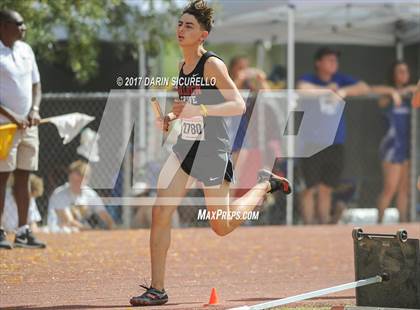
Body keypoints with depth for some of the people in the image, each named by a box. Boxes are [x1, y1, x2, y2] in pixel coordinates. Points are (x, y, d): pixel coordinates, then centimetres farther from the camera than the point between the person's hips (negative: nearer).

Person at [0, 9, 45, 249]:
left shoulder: (26, 50, 12)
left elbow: (36, 84, 18)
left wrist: (35, 109, 0)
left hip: (28, 125, 7)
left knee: (24, 177, 8)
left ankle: (24, 231, 12)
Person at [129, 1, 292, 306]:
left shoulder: (212, 64, -15)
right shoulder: (183, 67, 9)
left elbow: (238, 105, -21)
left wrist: (198, 110, -31)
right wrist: (170, 118, 5)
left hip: (212, 150, -7)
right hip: (185, 146, 7)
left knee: (221, 227, 8)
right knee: (160, 213, -8)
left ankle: (265, 183, 32)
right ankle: (157, 289, -4)